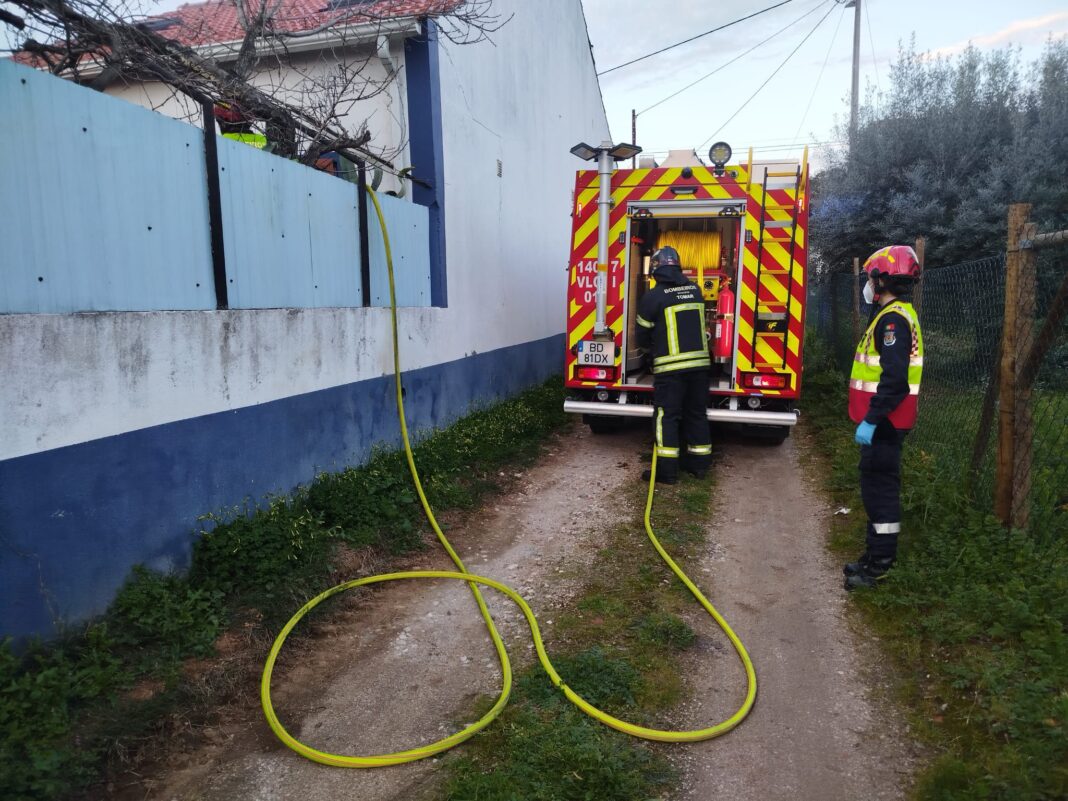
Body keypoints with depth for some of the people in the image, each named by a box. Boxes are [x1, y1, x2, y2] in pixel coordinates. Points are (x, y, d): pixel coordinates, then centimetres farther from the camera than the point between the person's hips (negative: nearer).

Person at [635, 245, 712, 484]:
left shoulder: (652, 297, -8)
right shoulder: (695, 290, 7)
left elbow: (642, 334, 0)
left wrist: (650, 347, 21)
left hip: (670, 366, -5)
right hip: (699, 362, 5)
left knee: (666, 416, 0)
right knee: (696, 413, 14)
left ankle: (666, 470, 0)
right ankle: (699, 463, 22)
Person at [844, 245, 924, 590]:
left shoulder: (893, 319, -17)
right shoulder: (894, 315, 16)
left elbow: (894, 379, -25)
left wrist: (871, 420, -23)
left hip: (883, 424, -11)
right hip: (884, 421, 11)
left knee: (880, 488, -5)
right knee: (877, 487, 16)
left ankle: (879, 564, 3)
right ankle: (876, 555, 26)